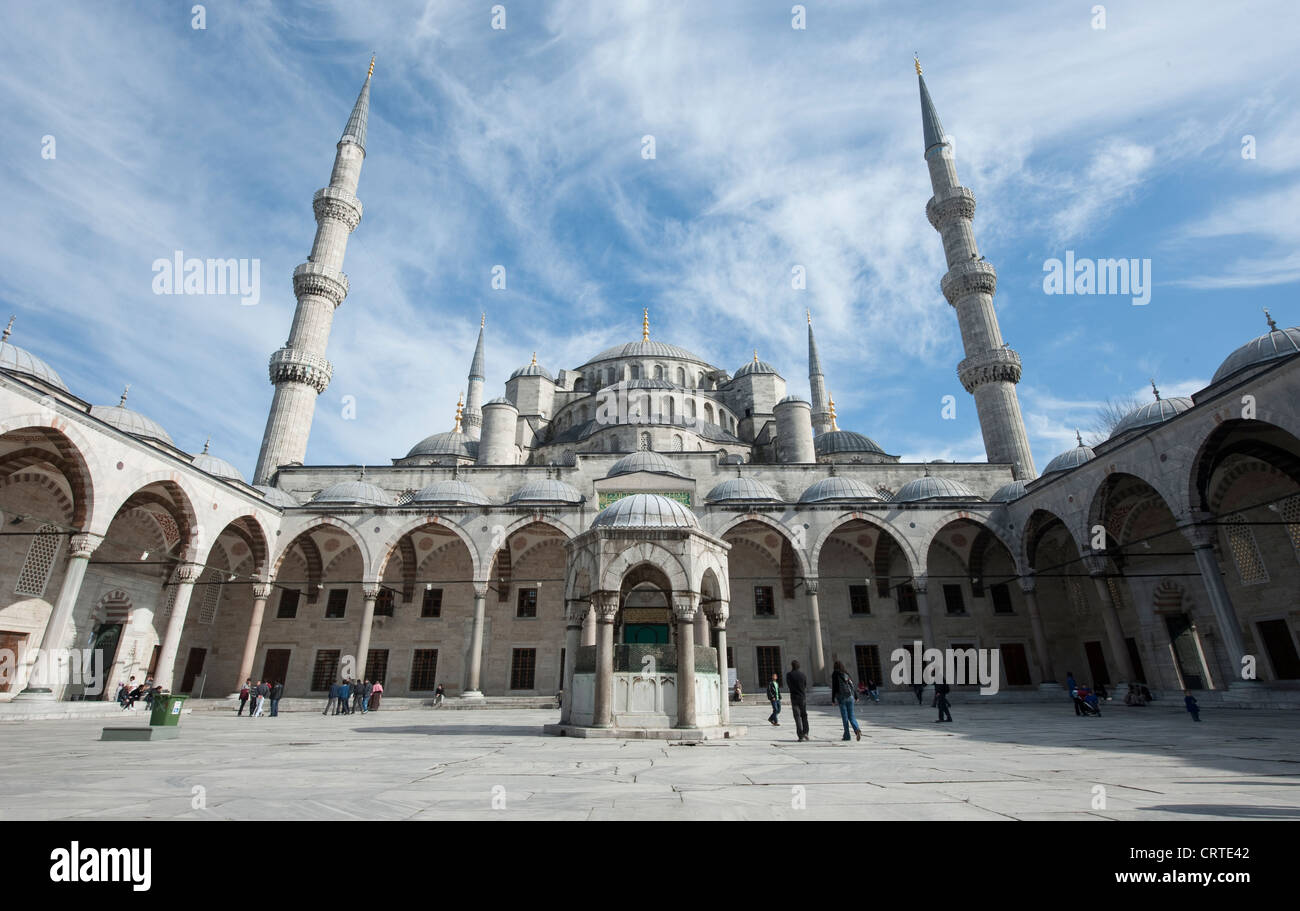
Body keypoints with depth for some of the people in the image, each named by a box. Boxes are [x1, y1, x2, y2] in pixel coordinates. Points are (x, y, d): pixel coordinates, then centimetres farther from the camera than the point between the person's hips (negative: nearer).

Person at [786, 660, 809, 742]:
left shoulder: (789, 675, -7)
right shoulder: (802, 674, 1)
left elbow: (788, 686, 0)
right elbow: (806, 686, 8)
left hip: (794, 697, -2)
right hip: (803, 697, 3)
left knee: (797, 717, 1)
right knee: (804, 715, 15)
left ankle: (801, 736, -5)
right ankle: (805, 732, 4)